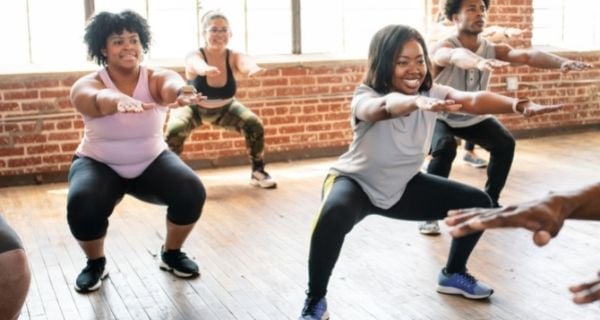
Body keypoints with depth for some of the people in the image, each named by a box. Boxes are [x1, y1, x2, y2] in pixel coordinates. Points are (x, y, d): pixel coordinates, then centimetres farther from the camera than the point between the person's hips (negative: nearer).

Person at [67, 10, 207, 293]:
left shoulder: (157, 78, -16)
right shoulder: (87, 85, -20)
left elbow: (172, 86, -41)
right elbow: (99, 100, -45)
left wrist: (181, 92, -67)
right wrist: (120, 102, -70)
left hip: (152, 162, 2)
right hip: (98, 164, -1)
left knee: (192, 191, -24)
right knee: (81, 205, -32)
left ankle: (171, 254, 4)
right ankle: (95, 264, 0)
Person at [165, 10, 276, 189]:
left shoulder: (234, 58, -26)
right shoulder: (194, 56, -31)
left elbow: (245, 64, -51)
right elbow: (197, 64, -57)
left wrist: (253, 69, -77)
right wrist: (205, 70, -83)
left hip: (225, 108, 2)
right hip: (193, 108, -2)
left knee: (254, 125, -20)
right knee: (175, 130, -30)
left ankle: (258, 172, 2)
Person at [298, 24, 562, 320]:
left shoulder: (431, 92, -14)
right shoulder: (365, 98, -29)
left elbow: (473, 100, -33)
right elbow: (385, 107, -54)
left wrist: (517, 105, -53)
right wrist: (417, 102, -76)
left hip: (402, 186, 6)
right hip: (355, 182, -5)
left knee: (478, 203, 0)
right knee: (335, 214, -40)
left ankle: (453, 275, 23)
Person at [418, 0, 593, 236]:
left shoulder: (493, 49, -15)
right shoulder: (442, 47, -29)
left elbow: (526, 55, -31)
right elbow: (456, 56, -54)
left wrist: (561, 63, -50)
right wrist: (479, 62, -77)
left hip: (473, 115, 5)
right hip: (439, 115, -5)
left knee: (505, 144, -13)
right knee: (444, 148, -33)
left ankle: (490, 202, 9)